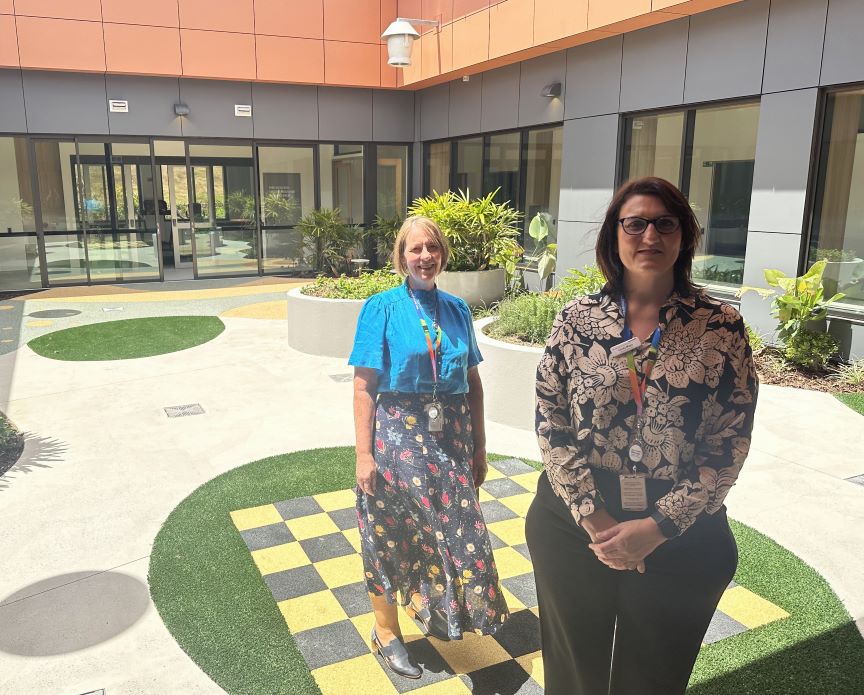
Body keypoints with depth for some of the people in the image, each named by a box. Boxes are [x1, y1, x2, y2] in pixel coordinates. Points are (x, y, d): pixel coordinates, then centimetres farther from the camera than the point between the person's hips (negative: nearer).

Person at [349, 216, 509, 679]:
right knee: (391, 537, 10)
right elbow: (364, 387, -9)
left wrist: (479, 448, 10)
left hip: (451, 439, 4)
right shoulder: (382, 308, -6)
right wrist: (364, 455, -13)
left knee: (459, 532, 11)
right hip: (397, 437, -4)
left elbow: (473, 383, 10)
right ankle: (385, 632, 34)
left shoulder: (457, 310, 6)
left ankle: (425, 606, 41)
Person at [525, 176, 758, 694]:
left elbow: (730, 443, -8)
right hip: (574, 530, 1)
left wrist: (657, 527, -14)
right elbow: (551, 423, -5)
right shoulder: (577, 320, -4)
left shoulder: (722, 326, -7)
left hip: (679, 540, -1)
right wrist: (593, 517, -12)